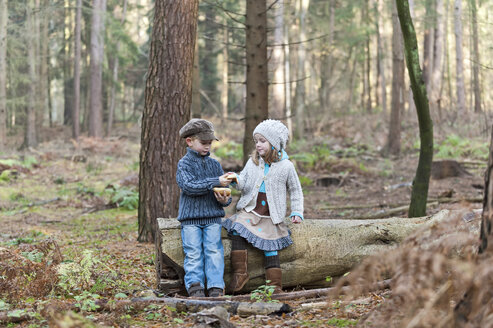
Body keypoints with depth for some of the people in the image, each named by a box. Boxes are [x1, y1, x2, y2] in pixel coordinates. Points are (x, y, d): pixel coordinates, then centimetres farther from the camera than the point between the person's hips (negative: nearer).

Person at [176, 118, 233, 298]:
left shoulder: (214, 164, 13)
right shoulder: (185, 164, 1)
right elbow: (189, 186, -15)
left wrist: (225, 199, -9)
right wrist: (216, 182, -20)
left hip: (212, 216, 3)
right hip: (190, 216, -3)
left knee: (214, 250, -8)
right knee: (193, 251, -10)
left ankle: (215, 288, -11)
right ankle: (195, 286, -12)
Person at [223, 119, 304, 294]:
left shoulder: (286, 166, 2)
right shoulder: (252, 162, 9)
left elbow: (295, 191, 11)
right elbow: (244, 184, 7)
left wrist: (297, 213, 4)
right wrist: (236, 180, -15)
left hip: (271, 215, -2)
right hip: (250, 210, 2)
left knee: (271, 247, -10)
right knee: (237, 230, -23)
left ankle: (275, 285, -3)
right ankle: (239, 273, -19)